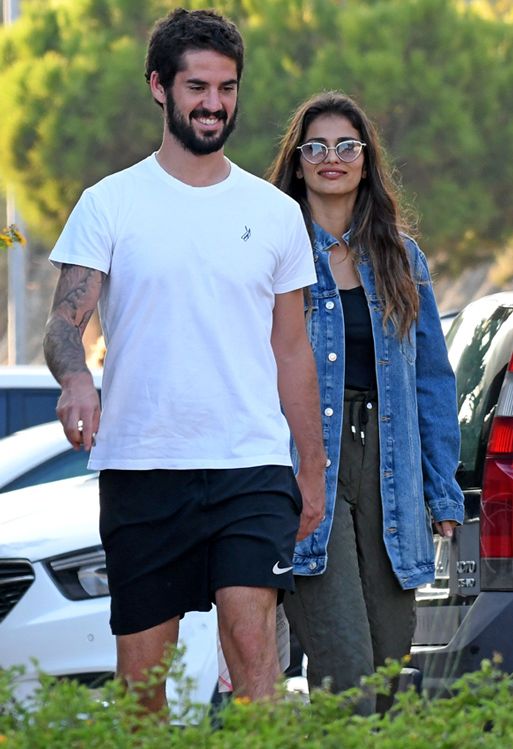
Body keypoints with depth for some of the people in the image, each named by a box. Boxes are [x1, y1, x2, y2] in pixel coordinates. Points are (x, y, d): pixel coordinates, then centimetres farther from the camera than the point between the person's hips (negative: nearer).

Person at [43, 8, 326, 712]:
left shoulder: (275, 212, 11)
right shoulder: (109, 204, 4)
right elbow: (65, 320, -2)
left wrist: (314, 469, 17)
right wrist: (75, 378, -25)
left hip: (252, 466, 0)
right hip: (139, 466, 0)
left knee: (251, 639, -16)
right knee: (141, 665, 3)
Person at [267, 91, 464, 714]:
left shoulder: (400, 259, 15)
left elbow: (432, 378, 17)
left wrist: (444, 491, 12)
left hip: (388, 472, 5)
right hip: (305, 470, -5)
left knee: (389, 663, 5)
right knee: (345, 671, -17)